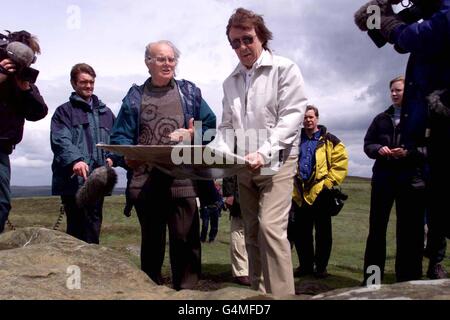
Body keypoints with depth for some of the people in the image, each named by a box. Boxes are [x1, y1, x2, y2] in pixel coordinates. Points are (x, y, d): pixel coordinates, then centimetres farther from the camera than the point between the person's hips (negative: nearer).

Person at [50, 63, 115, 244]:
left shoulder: (105, 112, 21)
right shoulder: (64, 111, 5)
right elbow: (60, 140, -11)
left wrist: (112, 157, -3)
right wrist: (75, 160, -29)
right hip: (74, 180, -5)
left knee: (93, 228, 11)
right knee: (77, 231, -6)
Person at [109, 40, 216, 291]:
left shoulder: (189, 92, 12)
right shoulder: (135, 96, 12)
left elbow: (211, 127, 9)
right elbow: (121, 136, 7)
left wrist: (192, 134, -10)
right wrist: (127, 157, -13)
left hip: (182, 179, -1)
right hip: (145, 181, 1)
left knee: (185, 239, -3)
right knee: (151, 241, 12)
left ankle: (187, 290, 8)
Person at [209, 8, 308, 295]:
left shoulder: (285, 69, -3)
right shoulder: (231, 82, 13)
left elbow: (291, 117, -12)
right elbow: (227, 125, 12)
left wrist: (264, 153, -25)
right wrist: (219, 153, -9)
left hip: (277, 162, -6)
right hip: (244, 167, 6)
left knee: (271, 227, -19)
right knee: (253, 233, 8)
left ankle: (282, 295, -13)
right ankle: (259, 293, 17)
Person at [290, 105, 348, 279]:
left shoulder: (329, 140, 1)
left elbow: (341, 161, -3)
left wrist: (329, 181, -7)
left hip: (320, 191, -3)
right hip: (299, 193, 4)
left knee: (323, 232, 2)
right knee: (300, 232, 8)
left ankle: (321, 267, 13)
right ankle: (305, 265, 21)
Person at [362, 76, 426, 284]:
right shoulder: (381, 118, 17)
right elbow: (367, 144, 14)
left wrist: (409, 152, -20)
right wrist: (378, 149, -8)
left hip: (411, 179, -3)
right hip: (383, 177, 4)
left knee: (409, 231, 2)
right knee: (376, 228, 5)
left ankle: (407, 280, 12)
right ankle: (371, 279, 13)